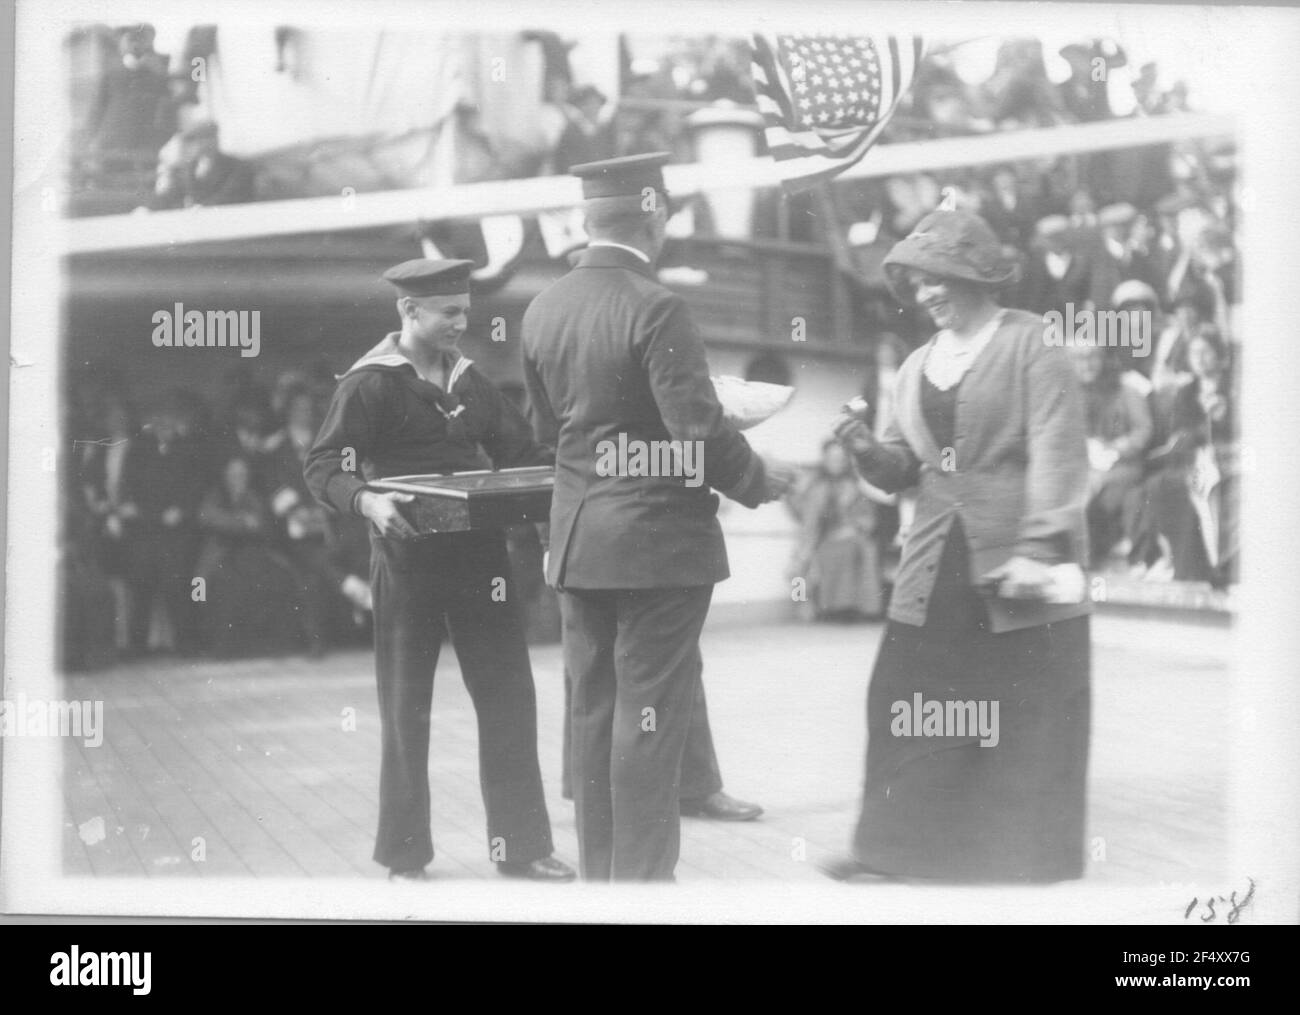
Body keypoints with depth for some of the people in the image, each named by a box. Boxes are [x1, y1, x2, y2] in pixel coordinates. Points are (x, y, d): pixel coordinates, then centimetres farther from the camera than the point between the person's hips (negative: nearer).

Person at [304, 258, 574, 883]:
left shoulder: (468, 381, 13)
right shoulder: (370, 383, -6)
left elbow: (520, 451, 16)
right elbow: (322, 467, -10)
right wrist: (367, 501, -30)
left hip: (478, 555, 5)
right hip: (407, 559, -5)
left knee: (508, 696, 4)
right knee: (406, 710, 4)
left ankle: (519, 846, 14)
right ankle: (404, 857, 15)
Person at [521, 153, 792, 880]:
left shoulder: (543, 309, 4)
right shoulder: (655, 308, -17)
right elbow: (699, 431, -20)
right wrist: (760, 485, -4)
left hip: (577, 542, 7)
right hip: (657, 541, -7)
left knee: (595, 712, 13)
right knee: (650, 718, 0)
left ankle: (599, 874, 21)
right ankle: (642, 877, 5)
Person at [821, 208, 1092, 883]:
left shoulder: (1031, 344, -4)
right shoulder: (916, 367, 15)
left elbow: (1058, 454, -11)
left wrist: (1040, 547, -20)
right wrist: (867, 449, -5)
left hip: (1020, 569, -6)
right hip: (939, 568, 6)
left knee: (1028, 720, 1)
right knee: (905, 702, 3)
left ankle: (1034, 861, 11)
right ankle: (895, 848, 11)